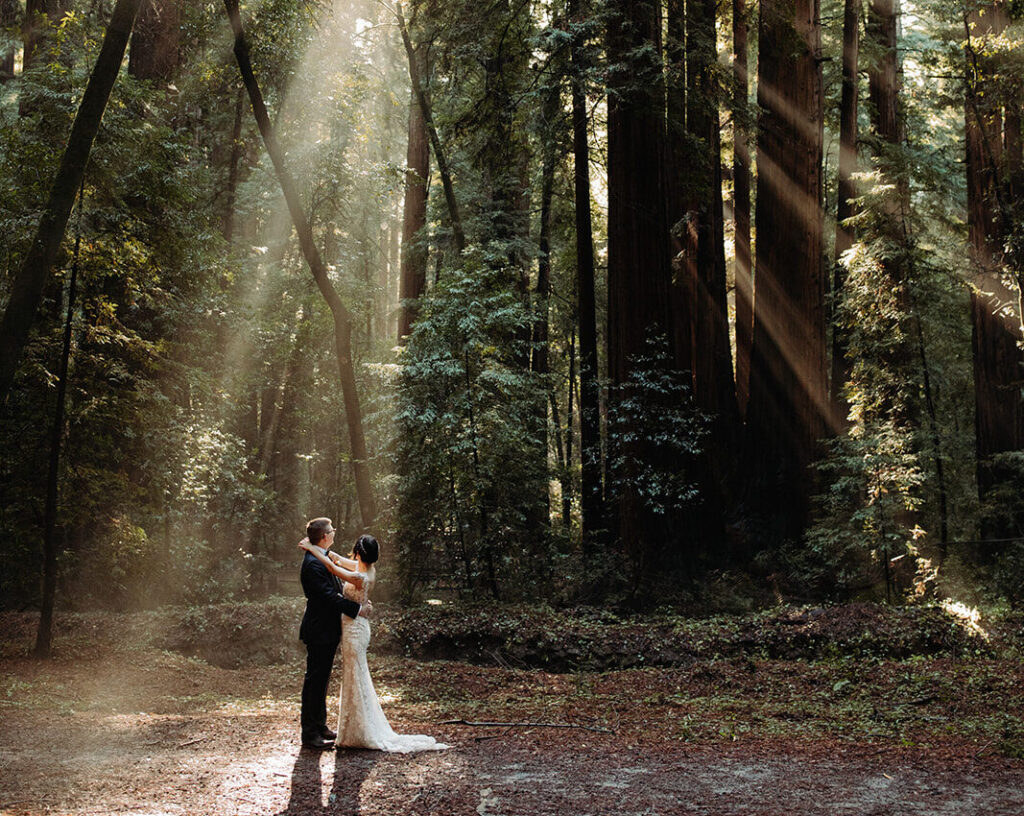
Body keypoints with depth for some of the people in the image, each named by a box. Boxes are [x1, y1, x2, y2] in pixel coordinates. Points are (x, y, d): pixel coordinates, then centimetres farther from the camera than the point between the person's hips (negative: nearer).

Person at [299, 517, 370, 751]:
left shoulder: (322, 559, 12)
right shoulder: (312, 563, -21)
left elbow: (335, 591, 18)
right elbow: (329, 596, -26)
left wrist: (359, 604, 7)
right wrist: (357, 608, -20)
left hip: (326, 630, 11)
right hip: (319, 632, -11)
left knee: (320, 680, 17)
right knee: (314, 681, -4)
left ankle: (319, 726, 28)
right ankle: (310, 734, 1)